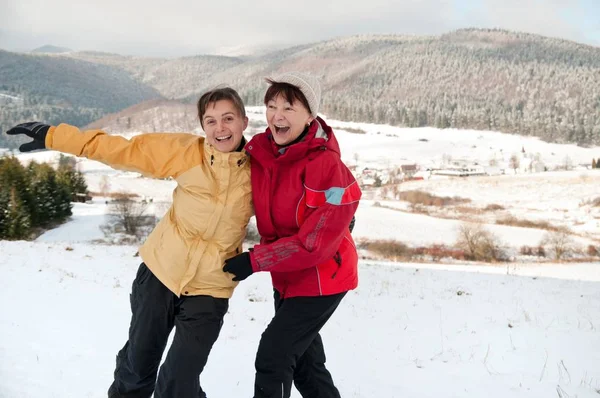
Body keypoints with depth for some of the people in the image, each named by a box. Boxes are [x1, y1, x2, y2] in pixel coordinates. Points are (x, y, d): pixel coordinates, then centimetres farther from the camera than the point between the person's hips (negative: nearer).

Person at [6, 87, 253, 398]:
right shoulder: (185, 150, -10)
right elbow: (121, 149, -6)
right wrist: (52, 136, -7)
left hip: (209, 288, -1)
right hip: (160, 270, 2)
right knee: (138, 361, 18)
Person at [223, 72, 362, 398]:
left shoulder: (328, 167, -27)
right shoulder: (258, 150, -8)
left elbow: (317, 241, -28)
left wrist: (255, 261, -25)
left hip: (321, 280, -7)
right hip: (286, 277, 7)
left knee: (272, 359, -8)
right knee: (304, 360, 21)